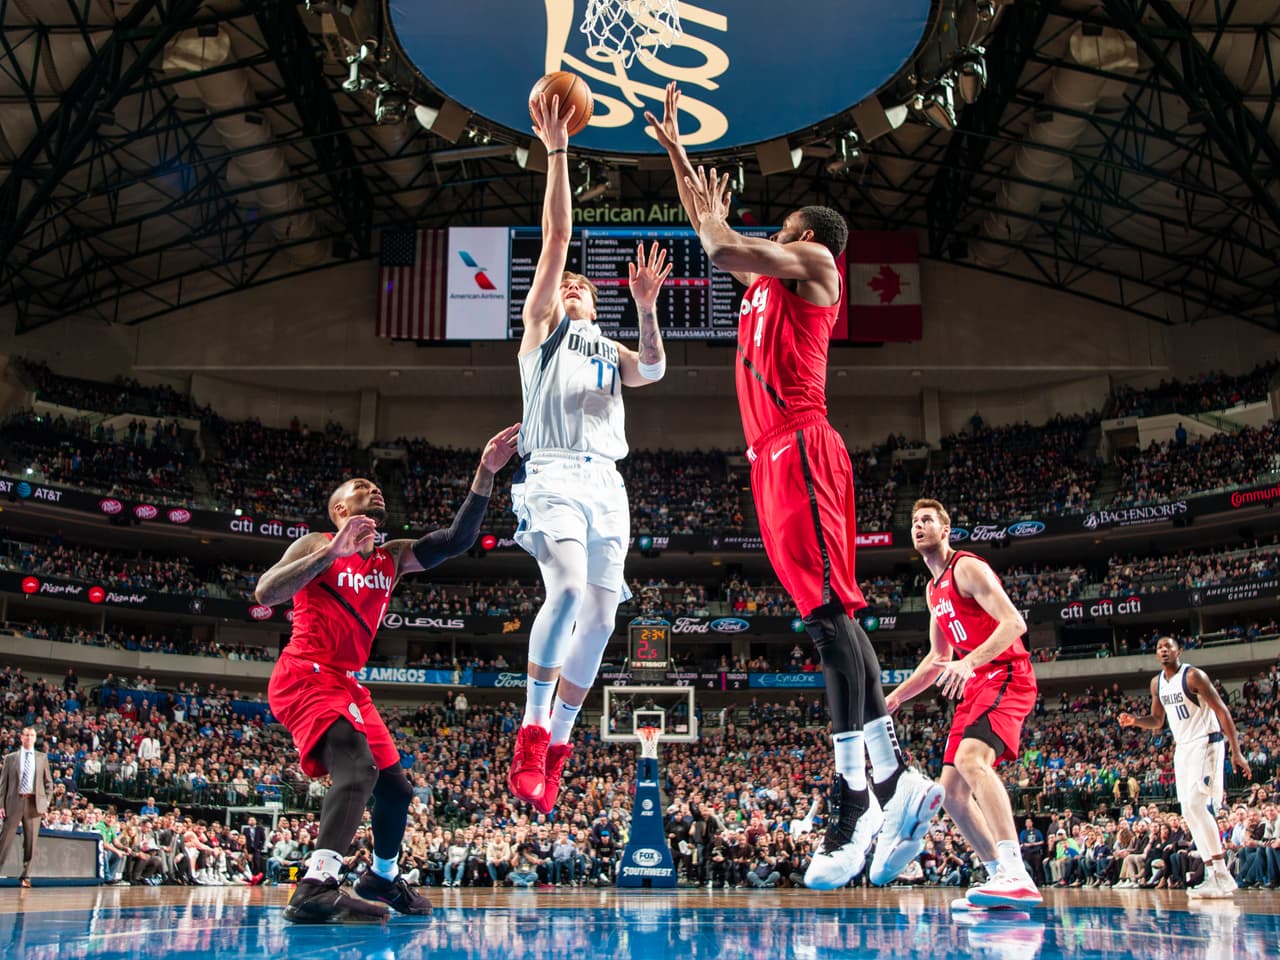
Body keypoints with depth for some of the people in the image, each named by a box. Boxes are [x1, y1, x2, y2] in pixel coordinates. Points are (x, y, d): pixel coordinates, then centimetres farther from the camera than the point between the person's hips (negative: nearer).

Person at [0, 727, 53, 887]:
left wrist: (46, 803, 5)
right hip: (15, 801, -1)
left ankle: (25, 875, 8)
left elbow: (48, 782, 13)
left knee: (31, 840, 1)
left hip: (34, 803, 1)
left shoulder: (42, 757, 11)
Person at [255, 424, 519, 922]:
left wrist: (486, 473, -8)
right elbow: (265, 593, -18)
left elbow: (457, 539, 1)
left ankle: (382, 877, 39)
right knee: (357, 765, -32)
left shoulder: (392, 558, 13)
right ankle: (315, 889, -42)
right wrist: (330, 553, -27)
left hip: (346, 684, 8)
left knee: (395, 786, 14)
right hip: (304, 677, -8)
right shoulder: (317, 545, -3)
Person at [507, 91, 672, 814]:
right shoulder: (543, 326, 16)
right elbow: (556, 237, 6)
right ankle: (531, 733, -22)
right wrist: (556, 152, 1)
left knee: (601, 618, -2)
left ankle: (555, 747, 8)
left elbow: (654, 370, 3)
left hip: (606, 483, 5)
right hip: (553, 475, -5)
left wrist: (647, 309, -13)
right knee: (569, 588, -28)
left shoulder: (612, 353, 27)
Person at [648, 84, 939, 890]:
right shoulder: (769, 280, 28)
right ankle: (898, 781, 4)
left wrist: (716, 218, 12)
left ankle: (856, 798, -20)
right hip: (775, 455, 9)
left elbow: (722, 249, -10)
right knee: (832, 613, 3)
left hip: (800, 447, -9)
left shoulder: (812, 264, 4)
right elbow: (720, 240, 38)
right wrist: (675, 149, 39)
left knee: (828, 608, -16)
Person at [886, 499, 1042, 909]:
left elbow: (1014, 623, -20)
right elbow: (938, 658, 28)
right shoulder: (933, 589, 20)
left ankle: (1017, 877, -40)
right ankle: (1000, 876, 14)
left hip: (1006, 675, -10)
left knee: (970, 757, -33)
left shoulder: (967, 568, -7)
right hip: (976, 686, 10)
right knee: (953, 790, 5)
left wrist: (969, 662, -33)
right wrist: (894, 698, 23)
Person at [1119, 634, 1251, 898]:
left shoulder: (1193, 676, -14)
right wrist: (1134, 721, -1)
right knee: (1189, 811, 4)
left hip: (1206, 743, -8)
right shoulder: (1157, 682, 10)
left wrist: (1236, 752, -21)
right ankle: (1214, 874, 10)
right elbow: (1157, 720, 20)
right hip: (1182, 748, 8)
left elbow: (1222, 711, -16)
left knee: (1195, 804, -20)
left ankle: (1222, 876, -16)